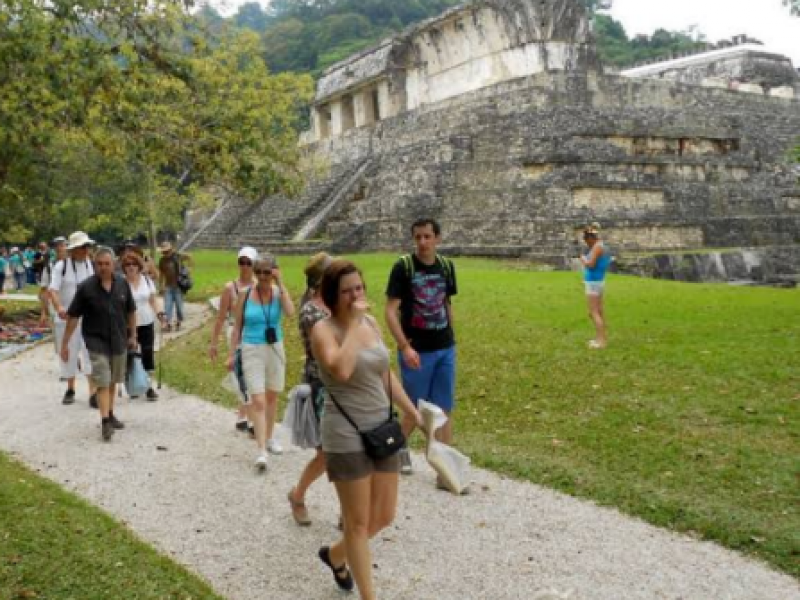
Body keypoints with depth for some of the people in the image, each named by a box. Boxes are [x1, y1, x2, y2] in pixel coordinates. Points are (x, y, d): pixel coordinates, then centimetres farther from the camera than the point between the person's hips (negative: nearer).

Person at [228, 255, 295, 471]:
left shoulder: (278, 292, -4)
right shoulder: (245, 295, -4)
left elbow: (290, 312, -25)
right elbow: (237, 326, 3)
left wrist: (280, 283, -22)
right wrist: (232, 354, 1)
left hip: (276, 349, 2)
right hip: (252, 350, -2)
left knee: (272, 397, 16)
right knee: (258, 401, -9)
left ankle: (269, 438, 34)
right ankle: (261, 451, -10)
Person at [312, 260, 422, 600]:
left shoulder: (371, 323, 6)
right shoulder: (324, 330, -14)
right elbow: (342, 370, -34)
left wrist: (415, 414, 17)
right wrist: (353, 322, -25)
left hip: (382, 430, 7)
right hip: (347, 438, -7)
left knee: (384, 517, 16)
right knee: (359, 523, 5)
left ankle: (335, 555, 42)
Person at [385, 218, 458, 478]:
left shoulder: (446, 266, 3)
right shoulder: (403, 266, -11)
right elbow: (391, 311, -14)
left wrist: (449, 337, 15)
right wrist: (405, 347, -22)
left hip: (445, 349, 4)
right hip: (416, 350, -4)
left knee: (445, 409, 6)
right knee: (416, 409, 8)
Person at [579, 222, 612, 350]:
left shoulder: (597, 247, -17)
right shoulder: (602, 246, 13)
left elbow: (590, 264, -25)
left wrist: (583, 259, -5)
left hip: (594, 283, -10)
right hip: (599, 282, 10)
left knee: (593, 313, -8)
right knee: (599, 311, 14)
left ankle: (601, 341, -10)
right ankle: (603, 338, 20)